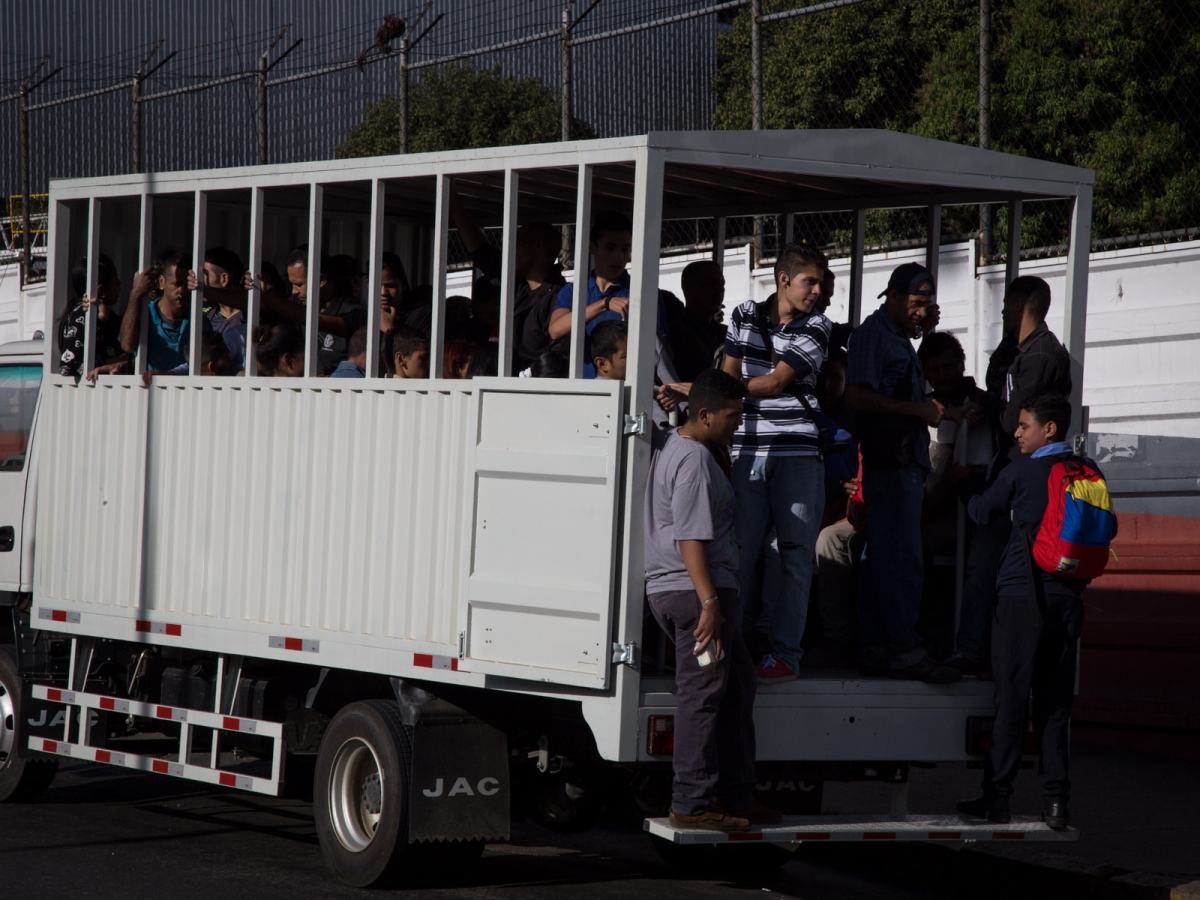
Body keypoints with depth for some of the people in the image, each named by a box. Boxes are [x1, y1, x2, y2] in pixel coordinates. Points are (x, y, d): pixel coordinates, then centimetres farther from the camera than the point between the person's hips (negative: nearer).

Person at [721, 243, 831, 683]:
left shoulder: (816, 328, 2)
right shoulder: (745, 316, 10)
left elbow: (776, 382, -6)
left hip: (798, 452, -1)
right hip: (747, 452, 1)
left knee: (795, 554, -3)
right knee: (739, 551, -1)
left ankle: (785, 652, -1)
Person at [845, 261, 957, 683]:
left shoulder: (899, 337, 22)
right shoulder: (873, 333, -7)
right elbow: (858, 395, -17)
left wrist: (932, 411, 13)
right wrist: (916, 410, -16)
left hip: (905, 460, 10)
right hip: (888, 460, -10)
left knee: (885, 558, 9)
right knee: (902, 559, -12)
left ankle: (876, 650, 12)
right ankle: (904, 649, -13)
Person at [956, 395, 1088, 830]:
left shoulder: (1021, 471, -6)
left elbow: (982, 512, 7)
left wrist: (963, 484, 26)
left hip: (1021, 595, -4)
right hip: (1068, 598, 4)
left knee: (1011, 697, -1)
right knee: (1056, 700, 7)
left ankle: (996, 797, 1)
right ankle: (1056, 798, 3)